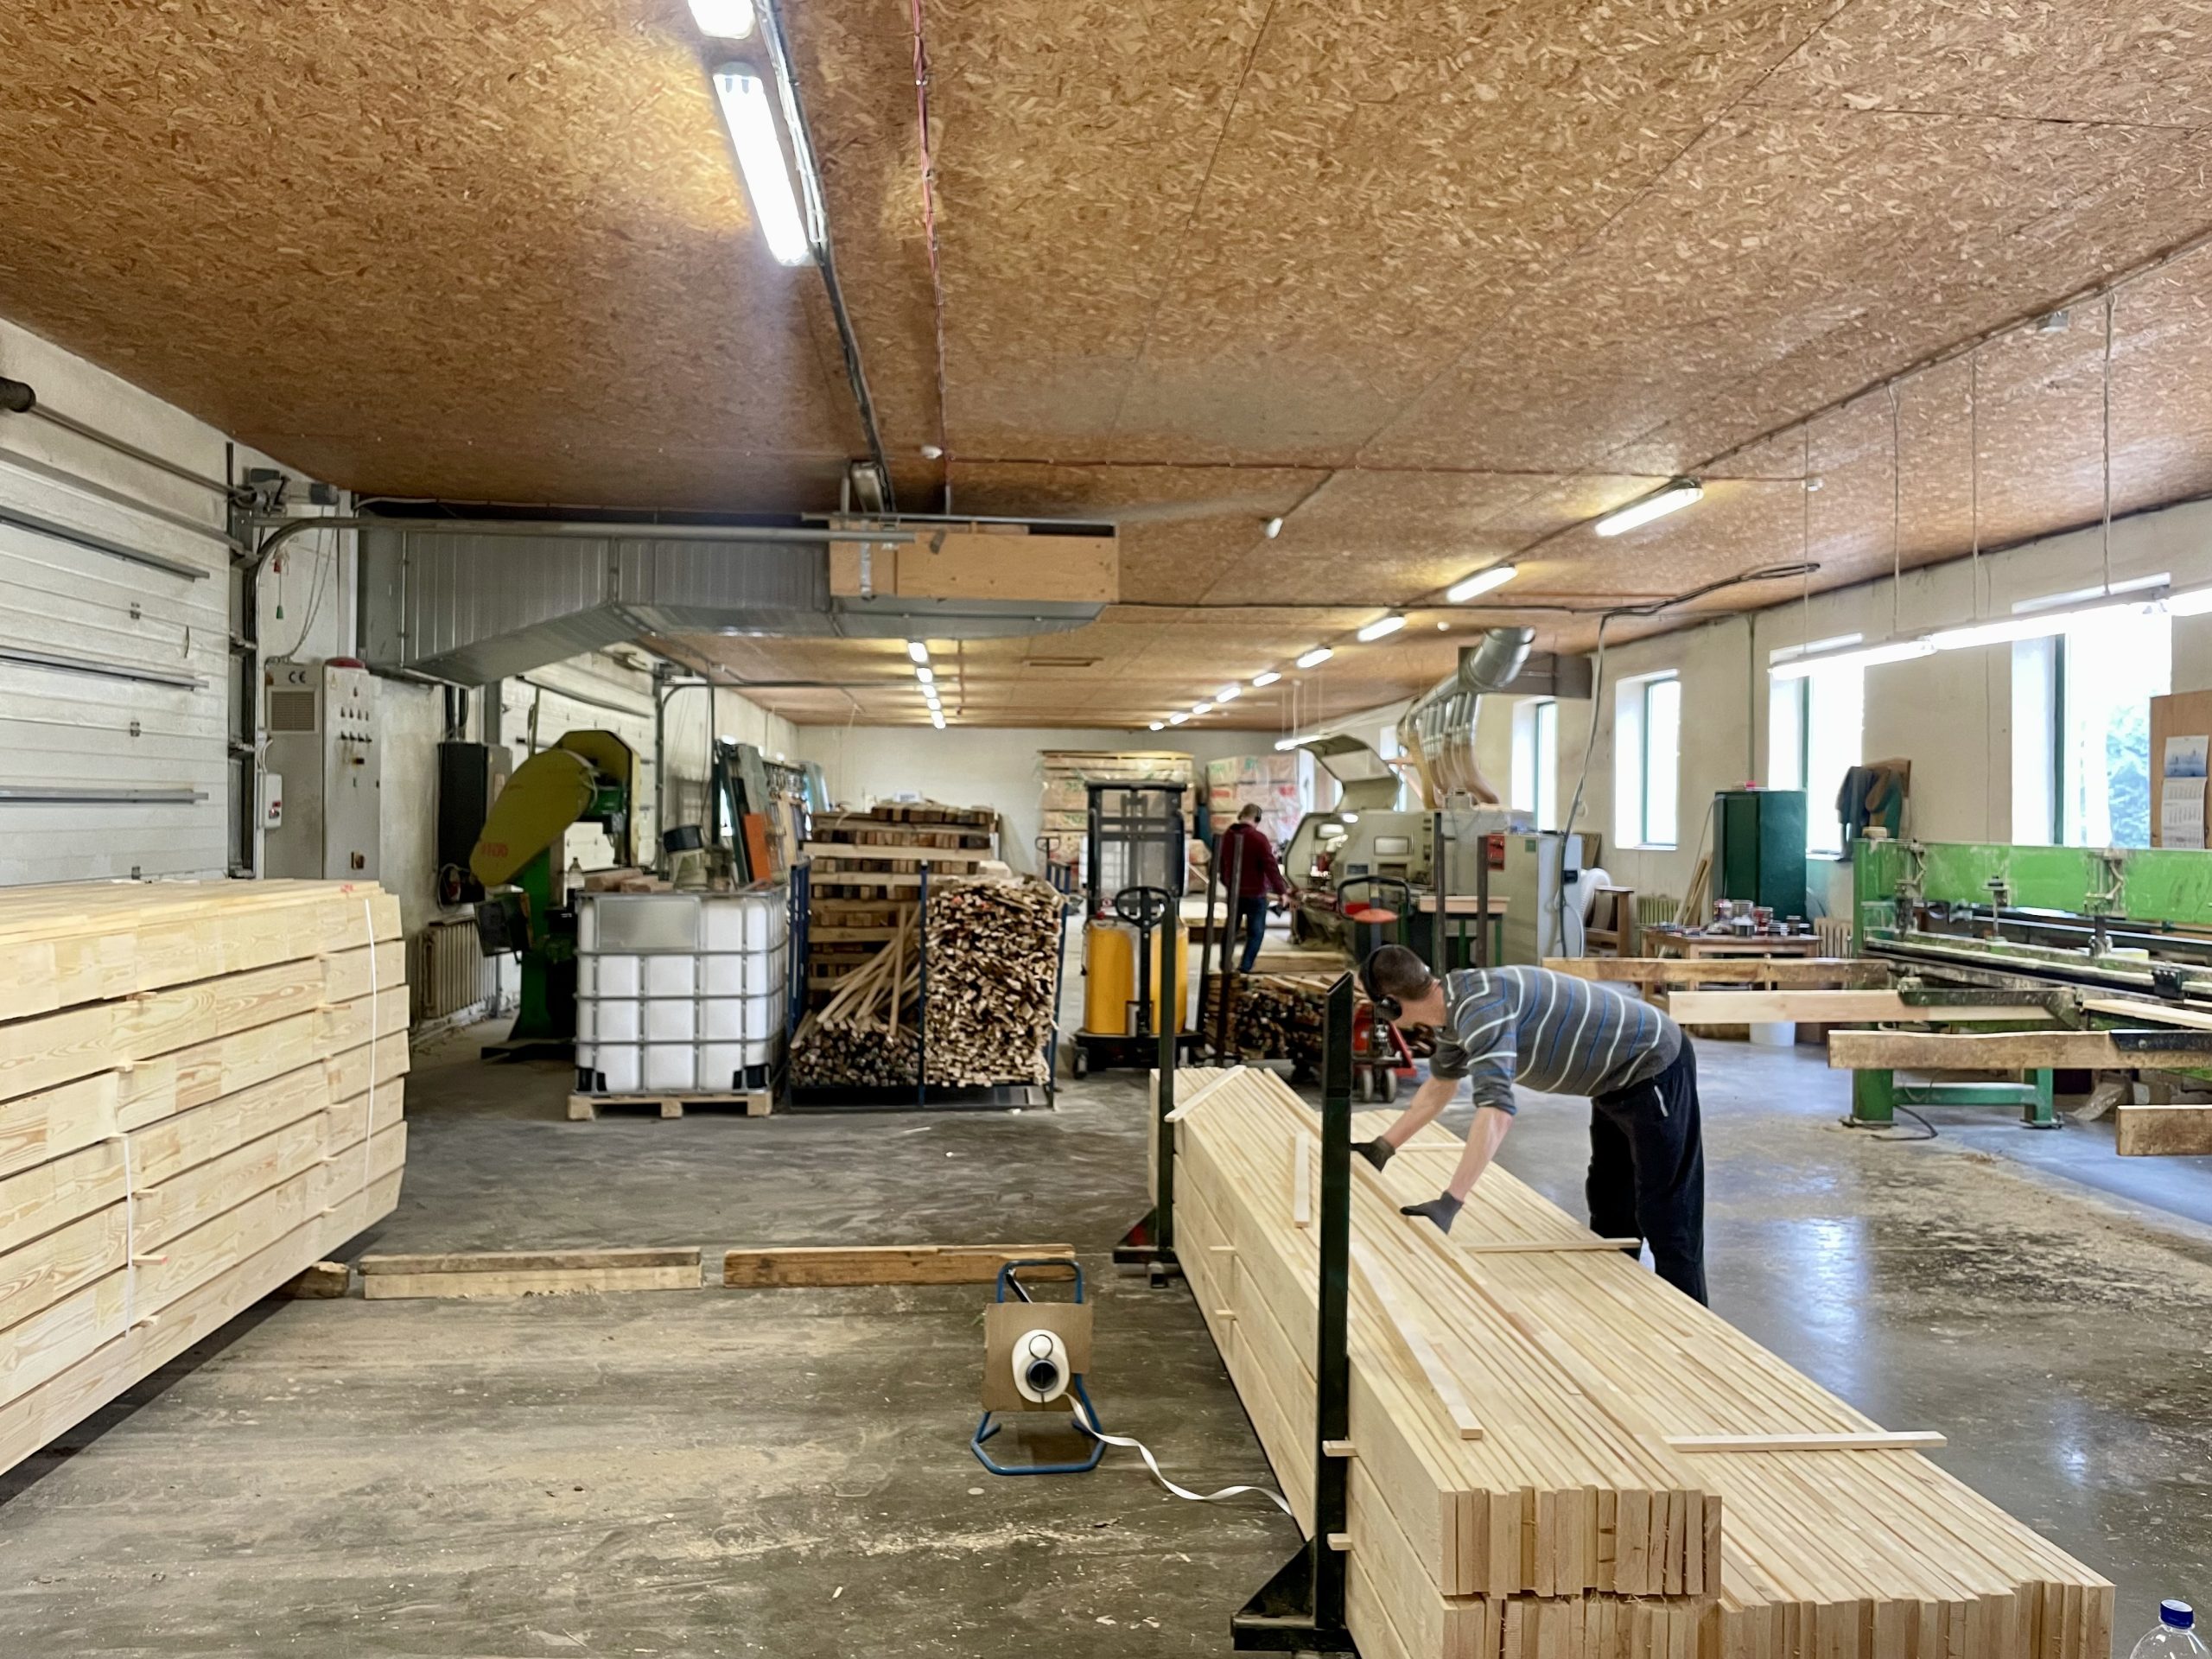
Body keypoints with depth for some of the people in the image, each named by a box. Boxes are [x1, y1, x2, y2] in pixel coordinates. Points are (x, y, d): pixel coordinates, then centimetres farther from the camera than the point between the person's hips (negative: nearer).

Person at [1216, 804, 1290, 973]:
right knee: (1256, 932, 3)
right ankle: (1245, 967, -7)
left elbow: (1221, 863, 16)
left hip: (1233, 892, 6)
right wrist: (1280, 891, -12)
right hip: (1255, 894, -6)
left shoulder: (1226, 835, 3)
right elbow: (1270, 866, -18)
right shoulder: (1258, 838, -18)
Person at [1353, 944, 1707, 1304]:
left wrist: (1450, 1201, -41)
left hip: (1655, 1067, -10)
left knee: (1664, 1215, -5)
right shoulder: (1452, 1006, 1)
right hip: (1619, 1076, 10)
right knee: (1610, 1203, 19)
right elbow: (1440, 1085, 18)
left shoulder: (1479, 1007, -31)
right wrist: (1382, 1147, 17)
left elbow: (1496, 1111, -40)